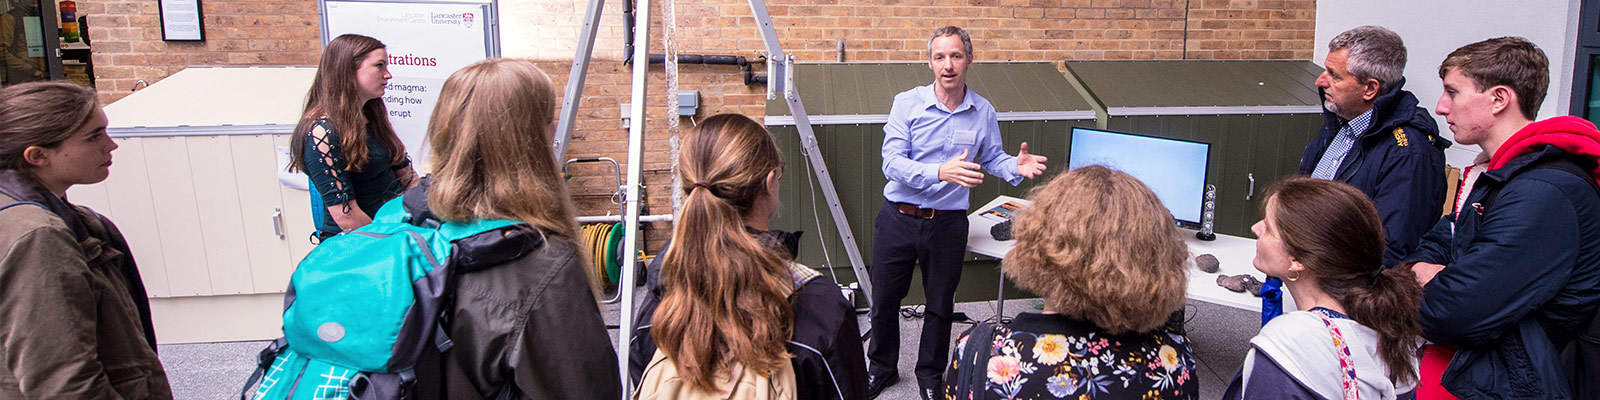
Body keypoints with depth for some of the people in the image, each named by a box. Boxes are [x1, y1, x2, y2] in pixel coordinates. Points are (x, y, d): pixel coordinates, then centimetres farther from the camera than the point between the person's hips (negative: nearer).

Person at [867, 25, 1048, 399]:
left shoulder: (983, 112, -1)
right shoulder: (907, 103, -10)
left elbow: (991, 158, 13)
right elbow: (892, 163, -19)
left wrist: (1016, 167, -10)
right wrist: (941, 173, -34)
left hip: (947, 224, 1)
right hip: (898, 218, -1)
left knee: (940, 305, 15)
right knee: (884, 302, 12)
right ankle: (882, 368, 36)